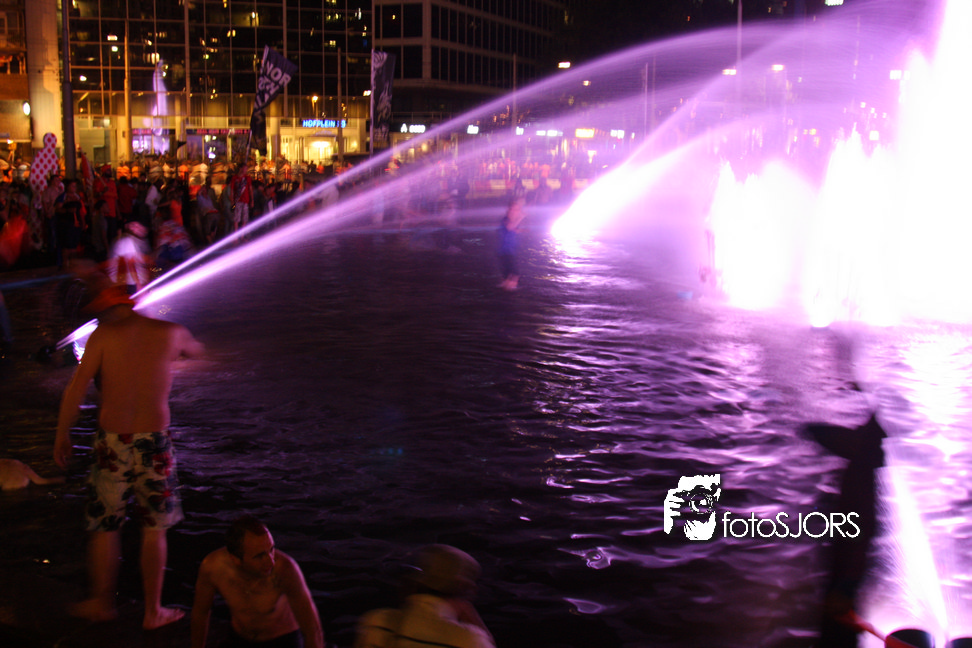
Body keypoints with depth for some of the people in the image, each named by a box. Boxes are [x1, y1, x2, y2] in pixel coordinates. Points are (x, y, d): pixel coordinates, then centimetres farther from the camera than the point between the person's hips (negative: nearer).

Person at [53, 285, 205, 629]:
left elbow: (76, 387, -7)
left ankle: (102, 602, 28)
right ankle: (153, 611, 20)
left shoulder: (103, 336, -3)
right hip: (154, 442, 1)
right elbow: (195, 350, 26)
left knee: (104, 523, 16)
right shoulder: (171, 332, 2)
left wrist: (62, 435, 2)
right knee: (154, 528, 13)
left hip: (112, 442, -1)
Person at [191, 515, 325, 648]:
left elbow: (313, 632, -31)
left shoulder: (285, 568, -39)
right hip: (241, 635, 2)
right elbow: (200, 611, -7)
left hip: (283, 637, -2)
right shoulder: (212, 566, -29)